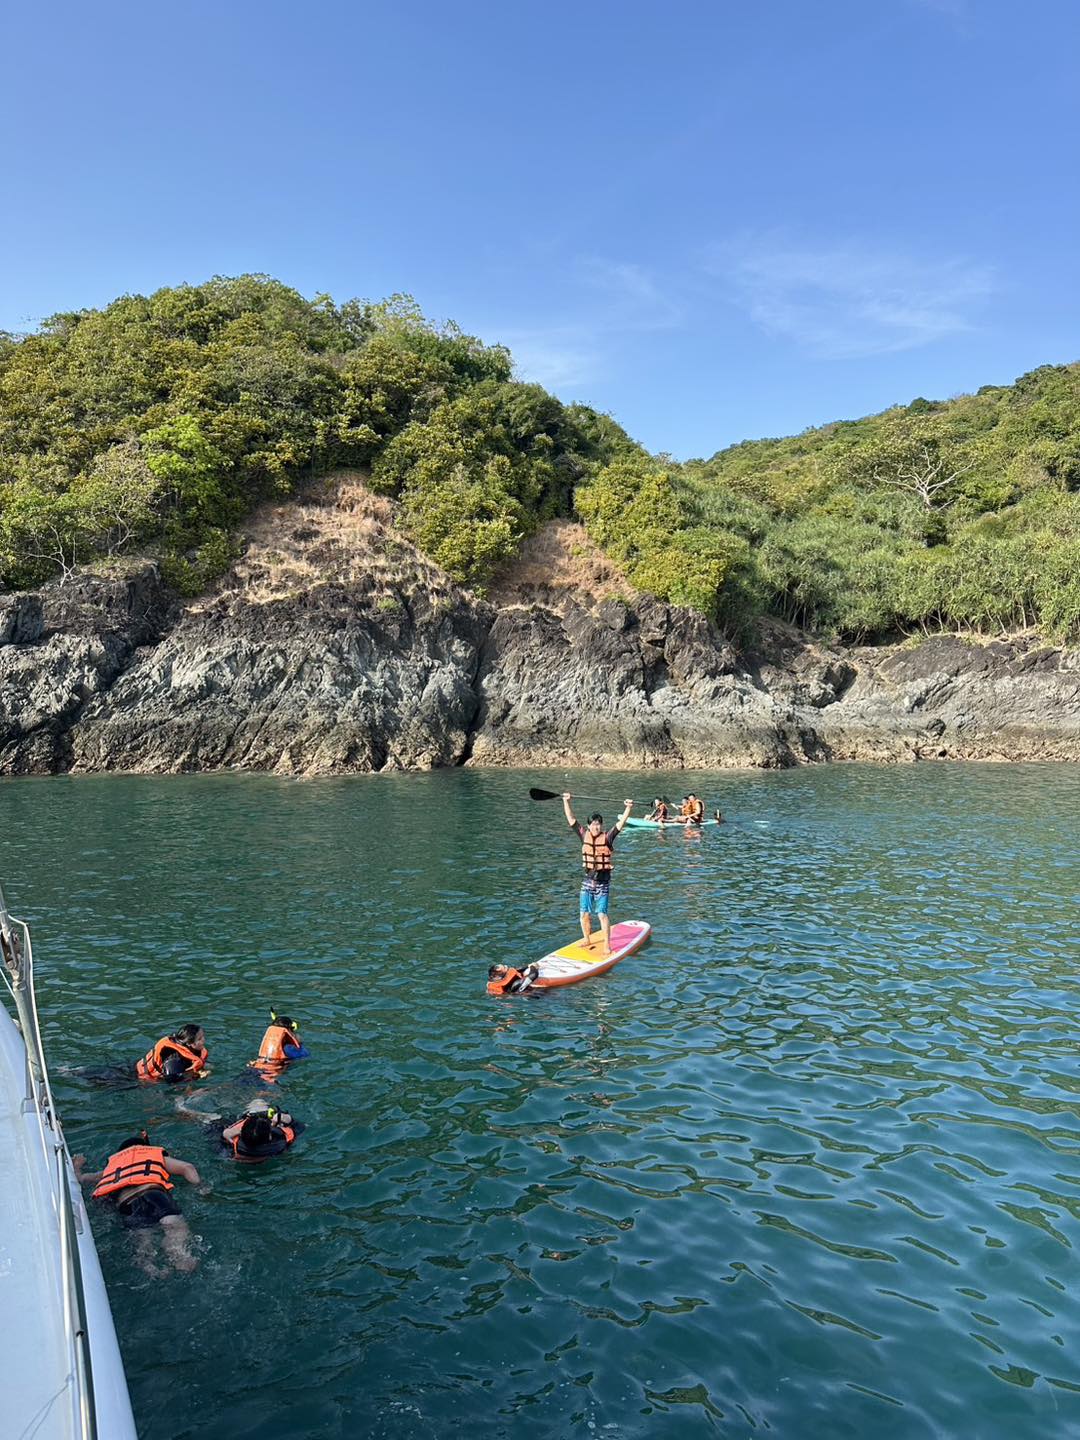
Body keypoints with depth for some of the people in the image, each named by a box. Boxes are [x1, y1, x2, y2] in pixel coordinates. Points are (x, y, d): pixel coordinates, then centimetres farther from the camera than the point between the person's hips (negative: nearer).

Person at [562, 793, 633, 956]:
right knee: (584, 913, 8)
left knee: (602, 913, -7)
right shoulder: (584, 835, 3)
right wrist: (566, 801, 1)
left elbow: (621, 824, -16)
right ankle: (587, 941, 26)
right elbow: (571, 819, 5)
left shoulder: (607, 837, -6)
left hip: (602, 882, -4)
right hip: (587, 881, 4)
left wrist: (628, 808, -28)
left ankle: (606, 945, 0)